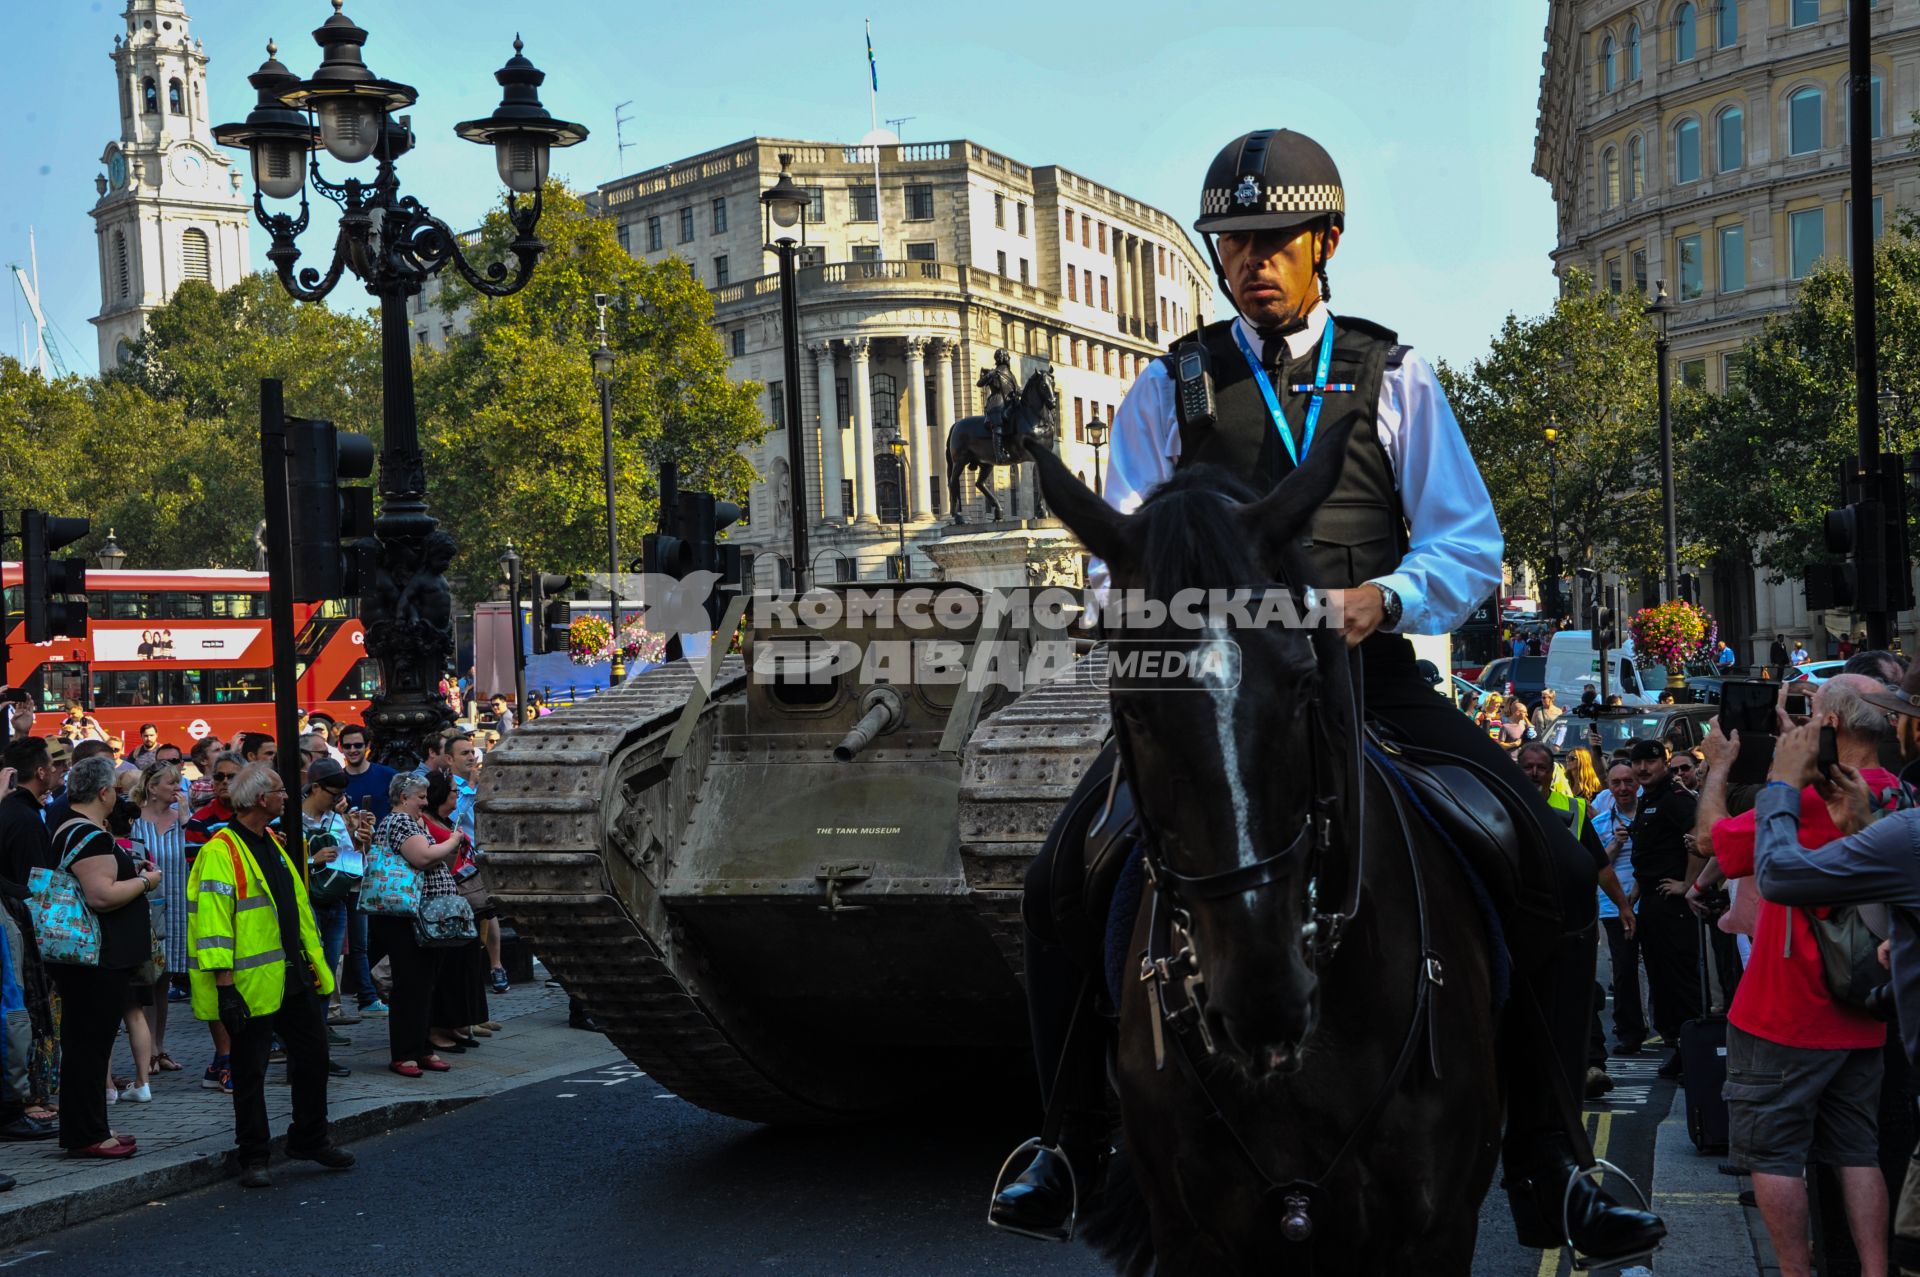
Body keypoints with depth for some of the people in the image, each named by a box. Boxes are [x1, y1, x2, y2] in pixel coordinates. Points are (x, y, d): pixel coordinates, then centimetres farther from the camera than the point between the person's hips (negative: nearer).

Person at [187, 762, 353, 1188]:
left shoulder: (273, 844, 13)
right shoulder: (220, 853, -16)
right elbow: (211, 922, -20)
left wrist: (314, 963, 19)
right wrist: (224, 986, -22)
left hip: (292, 978, 8)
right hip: (251, 987, -8)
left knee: (312, 1054, 15)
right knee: (250, 1072, 3)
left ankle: (310, 1139, 30)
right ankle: (252, 1157, 15)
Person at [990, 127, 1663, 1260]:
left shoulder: (1394, 377, 10)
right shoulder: (1172, 387, 11)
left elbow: (1470, 546, 4)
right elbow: (1120, 557, 9)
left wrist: (1383, 597, -17)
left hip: (1367, 673, 0)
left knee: (1559, 871, -16)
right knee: (1060, 883, -17)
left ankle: (1548, 1170, -1)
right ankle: (1076, 1152, 4)